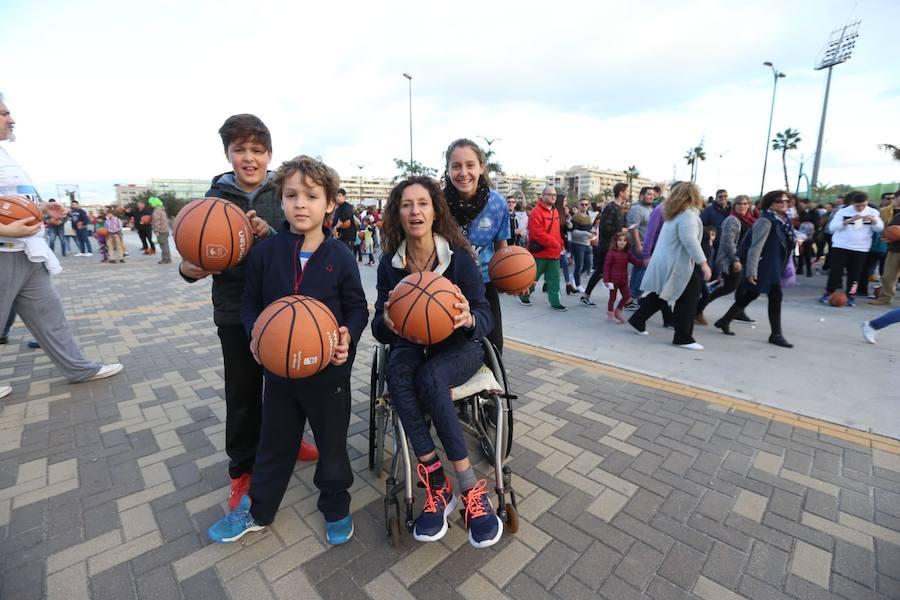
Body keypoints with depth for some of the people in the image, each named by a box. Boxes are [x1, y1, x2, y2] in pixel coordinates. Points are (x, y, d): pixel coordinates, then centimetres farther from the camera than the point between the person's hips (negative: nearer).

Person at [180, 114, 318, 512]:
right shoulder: (215, 198, -1)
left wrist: (269, 233, -27)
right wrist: (189, 269, -21)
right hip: (236, 313, 0)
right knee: (243, 395, 9)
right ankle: (243, 468, 30)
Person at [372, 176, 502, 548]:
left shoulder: (459, 257, -12)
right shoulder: (390, 263, -5)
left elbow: (486, 318, -15)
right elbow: (379, 329, -8)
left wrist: (469, 319, -39)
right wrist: (386, 323, -33)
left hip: (459, 347, -2)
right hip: (412, 345, 3)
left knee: (430, 377, -34)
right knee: (398, 373, -32)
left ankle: (459, 488, -19)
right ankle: (453, 486, -22)